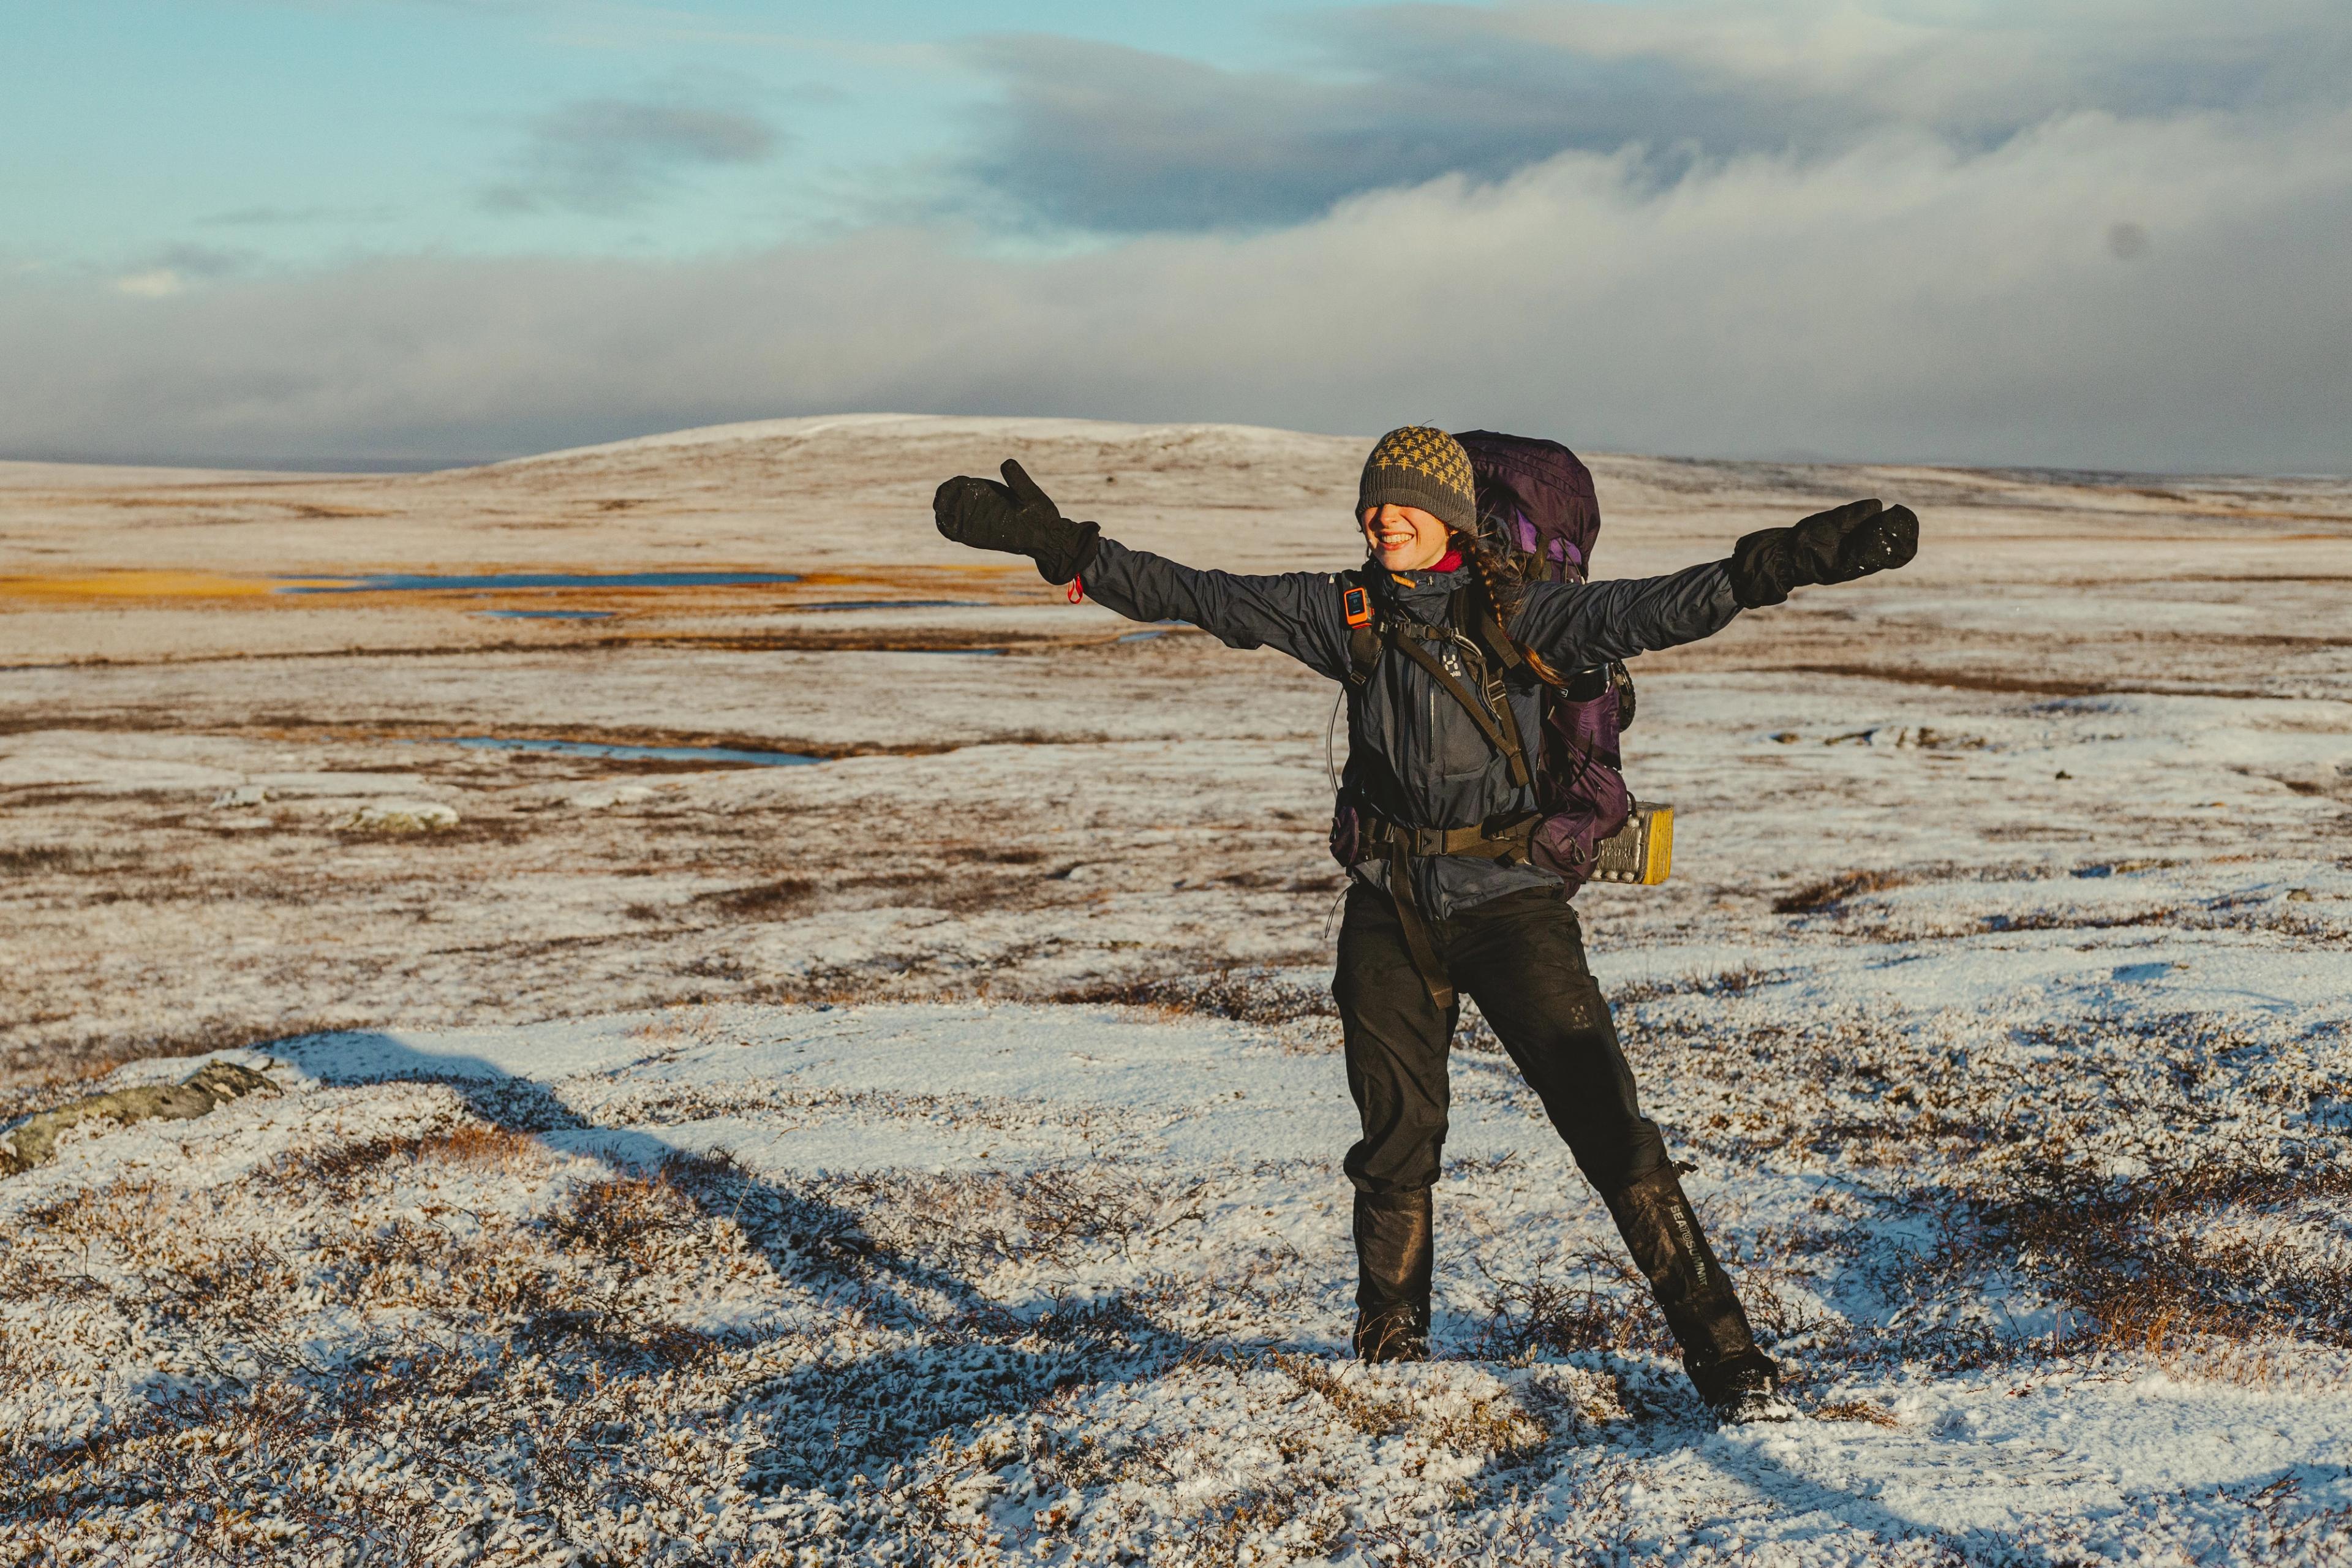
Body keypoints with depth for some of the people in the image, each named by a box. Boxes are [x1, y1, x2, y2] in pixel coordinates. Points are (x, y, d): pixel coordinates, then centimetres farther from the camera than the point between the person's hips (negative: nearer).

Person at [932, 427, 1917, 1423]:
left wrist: (1779, 564, -31)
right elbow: (1196, 597, 4)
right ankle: (1390, 1352, 27)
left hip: (1506, 901, -3)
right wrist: (1063, 549, -2)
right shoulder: (1345, 613, 5)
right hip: (1389, 907, 3)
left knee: (1606, 1122, -9)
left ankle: (1724, 1356, -4)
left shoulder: (1519, 617, -4)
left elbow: (1649, 611, -17)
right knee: (1396, 1140, 10)